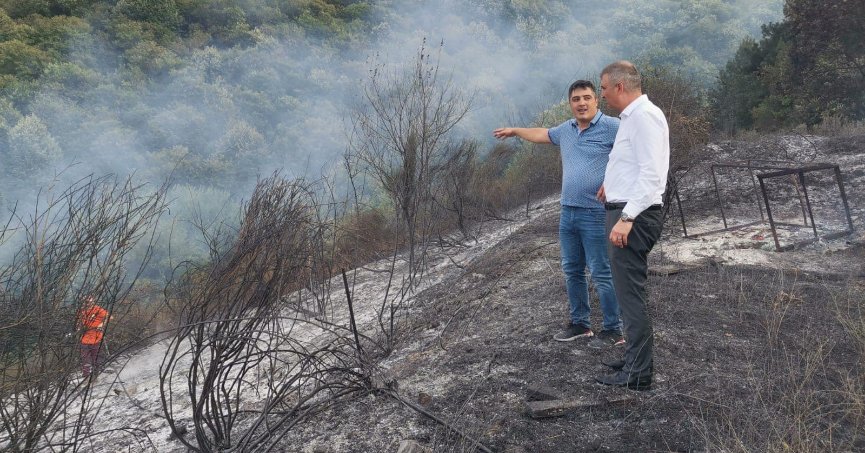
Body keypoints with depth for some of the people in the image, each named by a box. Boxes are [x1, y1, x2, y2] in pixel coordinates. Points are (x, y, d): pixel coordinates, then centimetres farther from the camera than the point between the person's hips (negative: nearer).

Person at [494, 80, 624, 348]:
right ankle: (579, 323, 27)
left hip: (595, 214, -8)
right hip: (568, 212, 8)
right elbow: (542, 134, 33)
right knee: (572, 271, 14)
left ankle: (613, 330, 6)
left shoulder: (610, 127, -10)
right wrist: (514, 131, 46)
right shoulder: (566, 130, 14)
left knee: (601, 274, -4)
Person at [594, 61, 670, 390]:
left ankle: (637, 374, -2)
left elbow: (650, 173, -23)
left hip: (633, 217, -11)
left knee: (631, 293, -8)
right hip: (625, 214, 11)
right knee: (629, 290, 17)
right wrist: (612, 184, 40)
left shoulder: (644, 116, -15)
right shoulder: (632, 116, 17)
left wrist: (626, 218, -28)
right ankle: (635, 359, 27)